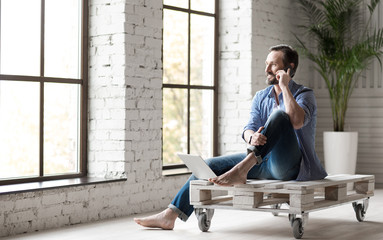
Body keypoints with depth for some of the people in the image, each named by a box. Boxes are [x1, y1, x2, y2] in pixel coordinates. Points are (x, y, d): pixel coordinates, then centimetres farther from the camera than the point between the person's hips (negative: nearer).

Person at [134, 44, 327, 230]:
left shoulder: (304, 94, -1)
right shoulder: (260, 97, 16)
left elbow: (297, 121, -24)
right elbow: (248, 129, 0)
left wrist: (285, 86, -16)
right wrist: (253, 137, -25)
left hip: (291, 165, -6)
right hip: (264, 162, 6)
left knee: (280, 115, -31)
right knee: (211, 165, -4)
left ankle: (240, 171, -39)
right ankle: (170, 215, -7)